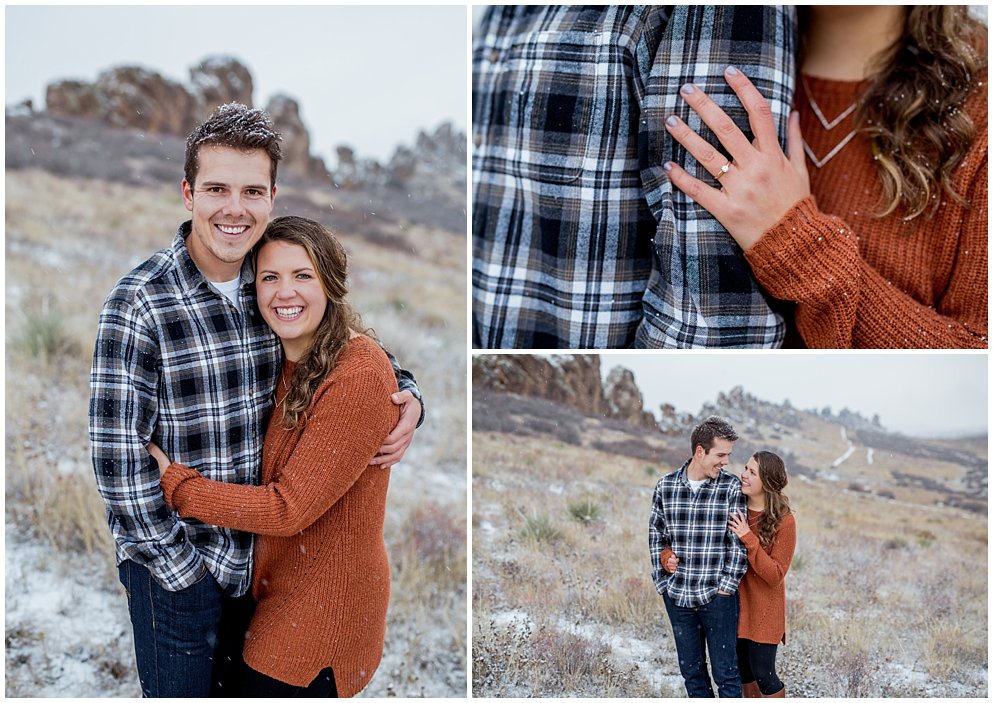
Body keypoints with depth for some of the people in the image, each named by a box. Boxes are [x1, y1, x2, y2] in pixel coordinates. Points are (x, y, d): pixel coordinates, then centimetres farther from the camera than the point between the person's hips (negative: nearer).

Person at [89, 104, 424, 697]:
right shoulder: (141, 303, -19)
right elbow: (118, 456, -18)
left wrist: (407, 396, -10)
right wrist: (179, 565, -14)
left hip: (259, 554, 5)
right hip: (173, 563, -5)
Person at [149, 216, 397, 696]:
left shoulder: (359, 375, -24)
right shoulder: (286, 365, 5)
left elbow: (288, 509, -24)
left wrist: (172, 480, -17)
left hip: (322, 610, -8)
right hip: (276, 589, 8)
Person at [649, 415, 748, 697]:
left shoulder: (731, 488, -7)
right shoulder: (666, 485, 0)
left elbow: (738, 543, -6)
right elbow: (655, 532, 13)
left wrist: (726, 586, -8)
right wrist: (662, 558, 1)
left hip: (717, 597, -3)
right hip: (677, 596, 3)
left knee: (725, 672, 3)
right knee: (691, 671, 15)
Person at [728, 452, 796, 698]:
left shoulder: (783, 521, -16)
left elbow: (775, 575, -19)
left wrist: (749, 539, -27)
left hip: (763, 610, -5)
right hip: (735, 603, 5)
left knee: (763, 674, 0)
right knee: (743, 671, 15)